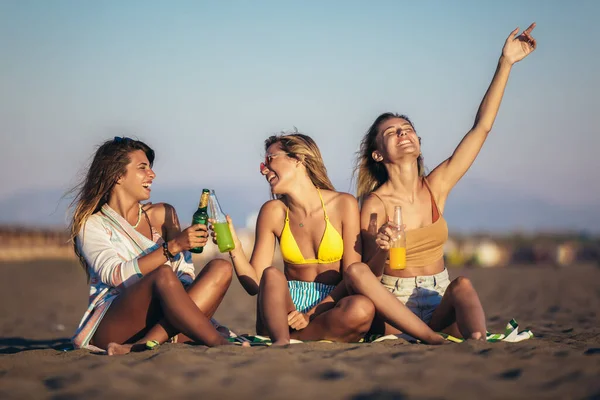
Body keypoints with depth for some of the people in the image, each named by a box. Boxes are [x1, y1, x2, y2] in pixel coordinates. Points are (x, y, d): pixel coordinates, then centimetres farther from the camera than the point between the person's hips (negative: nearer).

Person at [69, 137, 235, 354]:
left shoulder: (162, 214, 17)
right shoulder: (91, 225, 3)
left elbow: (185, 276, 10)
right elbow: (116, 276, -15)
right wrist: (173, 247, -24)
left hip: (161, 323, 6)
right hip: (110, 327, -5)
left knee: (221, 268, -17)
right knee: (163, 275, -33)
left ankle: (141, 346, -30)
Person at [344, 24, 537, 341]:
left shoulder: (436, 187, 5)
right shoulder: (375, 204, -6)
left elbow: (482, 127, 5)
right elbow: (370, 276, -5)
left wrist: (506, 63, 3)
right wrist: (380, 251, -29)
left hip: (439, 303, 3)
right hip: (391, 307, -3)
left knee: (463, 285, -31)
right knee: (354, 271, -32)